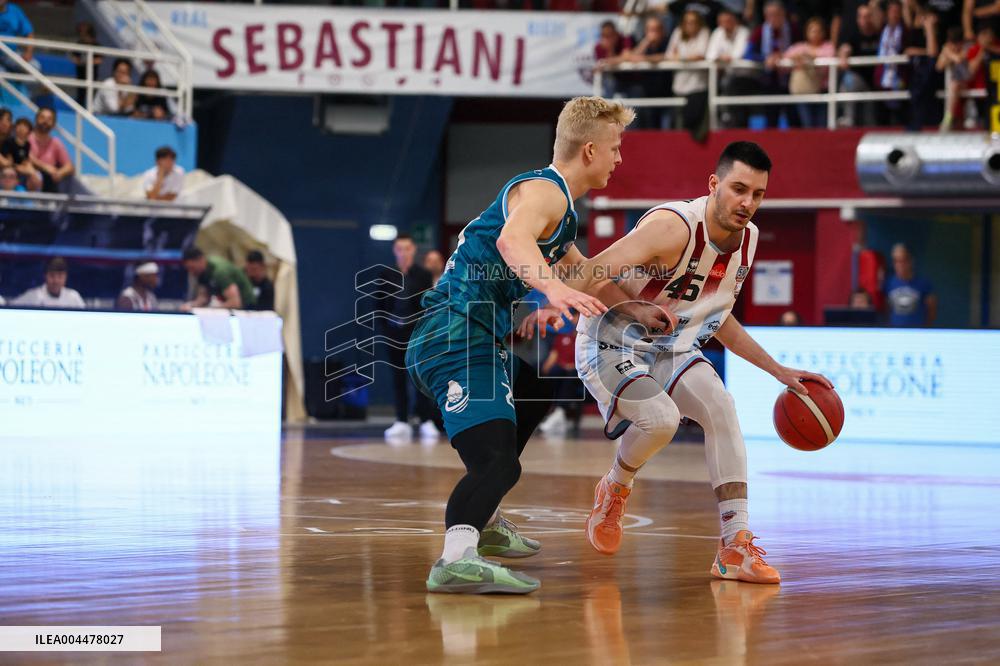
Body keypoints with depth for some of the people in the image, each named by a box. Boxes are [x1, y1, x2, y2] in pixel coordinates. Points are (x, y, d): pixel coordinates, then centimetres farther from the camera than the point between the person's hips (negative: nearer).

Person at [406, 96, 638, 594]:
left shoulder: (559, 205, 21)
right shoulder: (543, 191, -12)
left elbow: (581, 272, 38)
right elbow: (512, 240, -36)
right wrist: (553, 289, -52)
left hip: (478, 342, 12)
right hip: (457, 342, -12)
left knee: (533, 396, 39)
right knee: (497, 462, -29)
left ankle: (483, 521, 46)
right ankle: (457, 559, -48)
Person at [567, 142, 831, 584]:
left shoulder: (748, 238, -1)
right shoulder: (673, 226, -28)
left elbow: (717, 318, 14)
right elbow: (592, 274, -33)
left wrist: (779, 372, 13)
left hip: (672, 349, 7)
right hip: (612, 345, -7)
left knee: (721, 408, -15)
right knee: (661, 418, -29)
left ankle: (736, 546, -14)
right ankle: (614, 490, 5)